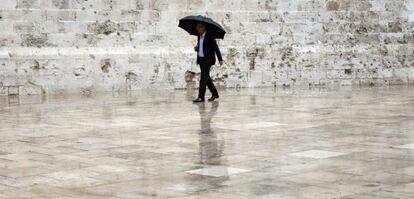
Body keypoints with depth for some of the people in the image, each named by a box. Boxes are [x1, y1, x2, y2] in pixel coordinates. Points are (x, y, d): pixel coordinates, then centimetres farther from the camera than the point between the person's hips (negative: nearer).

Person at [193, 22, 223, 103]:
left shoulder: (209, 36, -10)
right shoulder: (199, 36, 12)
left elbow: (216, 48, -12)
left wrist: (220, 59, -16)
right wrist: (196, 48, -2)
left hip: (207, 60, -8)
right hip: (201, 59, 8)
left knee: (204, 77, -11)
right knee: (206, 78, 12)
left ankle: (201, 97, -13)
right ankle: (215, 93, 25)